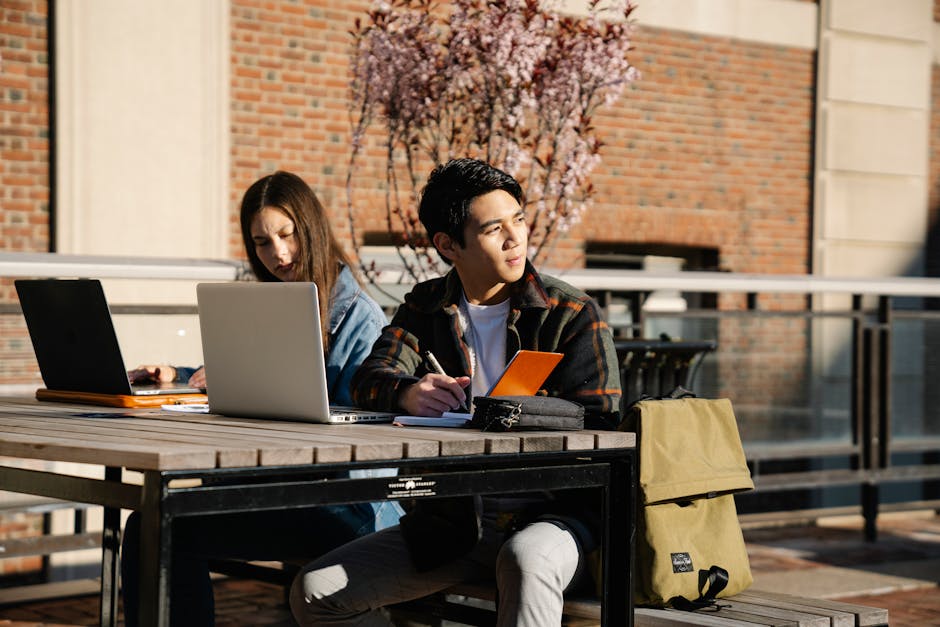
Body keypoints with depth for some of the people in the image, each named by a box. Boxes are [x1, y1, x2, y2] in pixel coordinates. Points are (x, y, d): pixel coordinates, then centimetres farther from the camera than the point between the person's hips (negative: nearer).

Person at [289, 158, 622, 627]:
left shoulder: (573, 314, 0)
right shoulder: (426, 306, 11)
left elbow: (597, 424, -9)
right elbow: (370, 379, -4)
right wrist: (409, 393, -29)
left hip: (551, 514, -4)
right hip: (451, 522, 4)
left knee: (526, 561, -40)